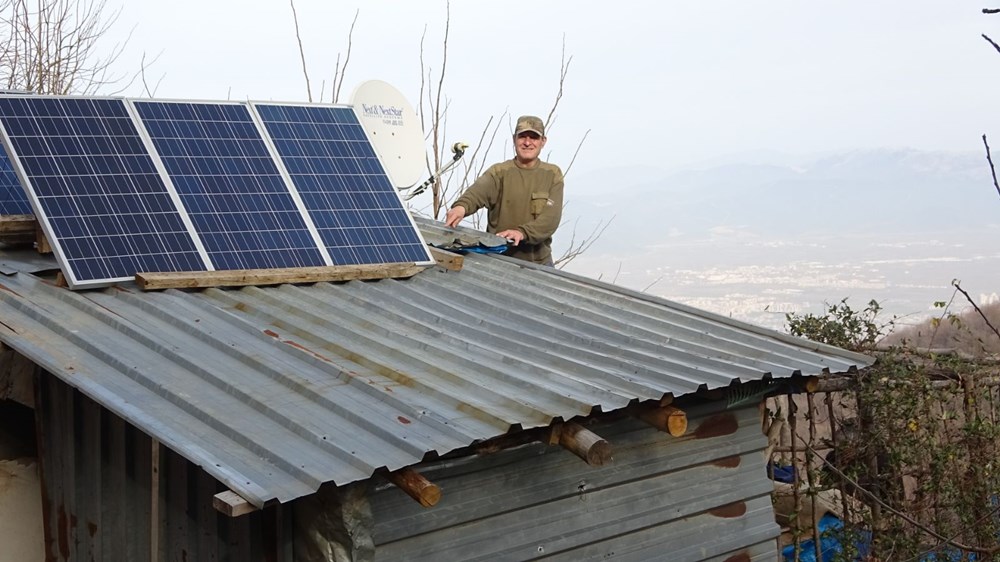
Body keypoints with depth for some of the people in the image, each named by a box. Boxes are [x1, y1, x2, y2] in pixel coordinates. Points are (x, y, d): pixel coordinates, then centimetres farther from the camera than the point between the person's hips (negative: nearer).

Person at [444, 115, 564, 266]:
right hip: (497, 257, -1)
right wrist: (462, 206, -45)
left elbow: (551, 218, -10)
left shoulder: (553, 174, 3)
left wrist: (522, 233, -29)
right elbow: (479, 190, -22)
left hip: (539, 262, 1)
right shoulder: (499, 171, 0)